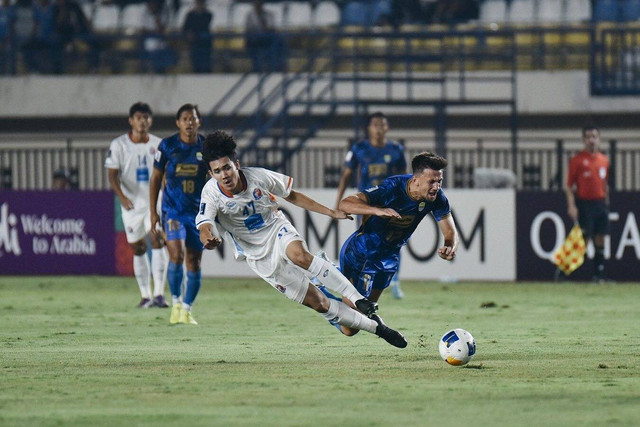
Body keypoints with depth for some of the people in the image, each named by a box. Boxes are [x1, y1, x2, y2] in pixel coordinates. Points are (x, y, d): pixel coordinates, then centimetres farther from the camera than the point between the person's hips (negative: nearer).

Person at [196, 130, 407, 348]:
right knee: (318, 303, -6)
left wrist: (331, 212, 4)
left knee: (299, 255, -38)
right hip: (258, 256, 0)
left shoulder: (257, 176, -14)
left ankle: (359, 300, -31)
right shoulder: (212, 194, -19)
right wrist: (209, 239, -60)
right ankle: (377, 327, 6)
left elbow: (291, 195, 3)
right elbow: (204, 226, -34)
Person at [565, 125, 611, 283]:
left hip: (601, 203, 5)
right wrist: (571, 206, -14)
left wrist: (606, 203, 14)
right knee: (584, 239, -7)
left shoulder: (604, 160, 12)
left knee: (600, 240, 5)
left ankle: (599, 275, 10)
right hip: (584, 203, -5)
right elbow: (569, 185, -5)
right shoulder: (577, 160, -3)